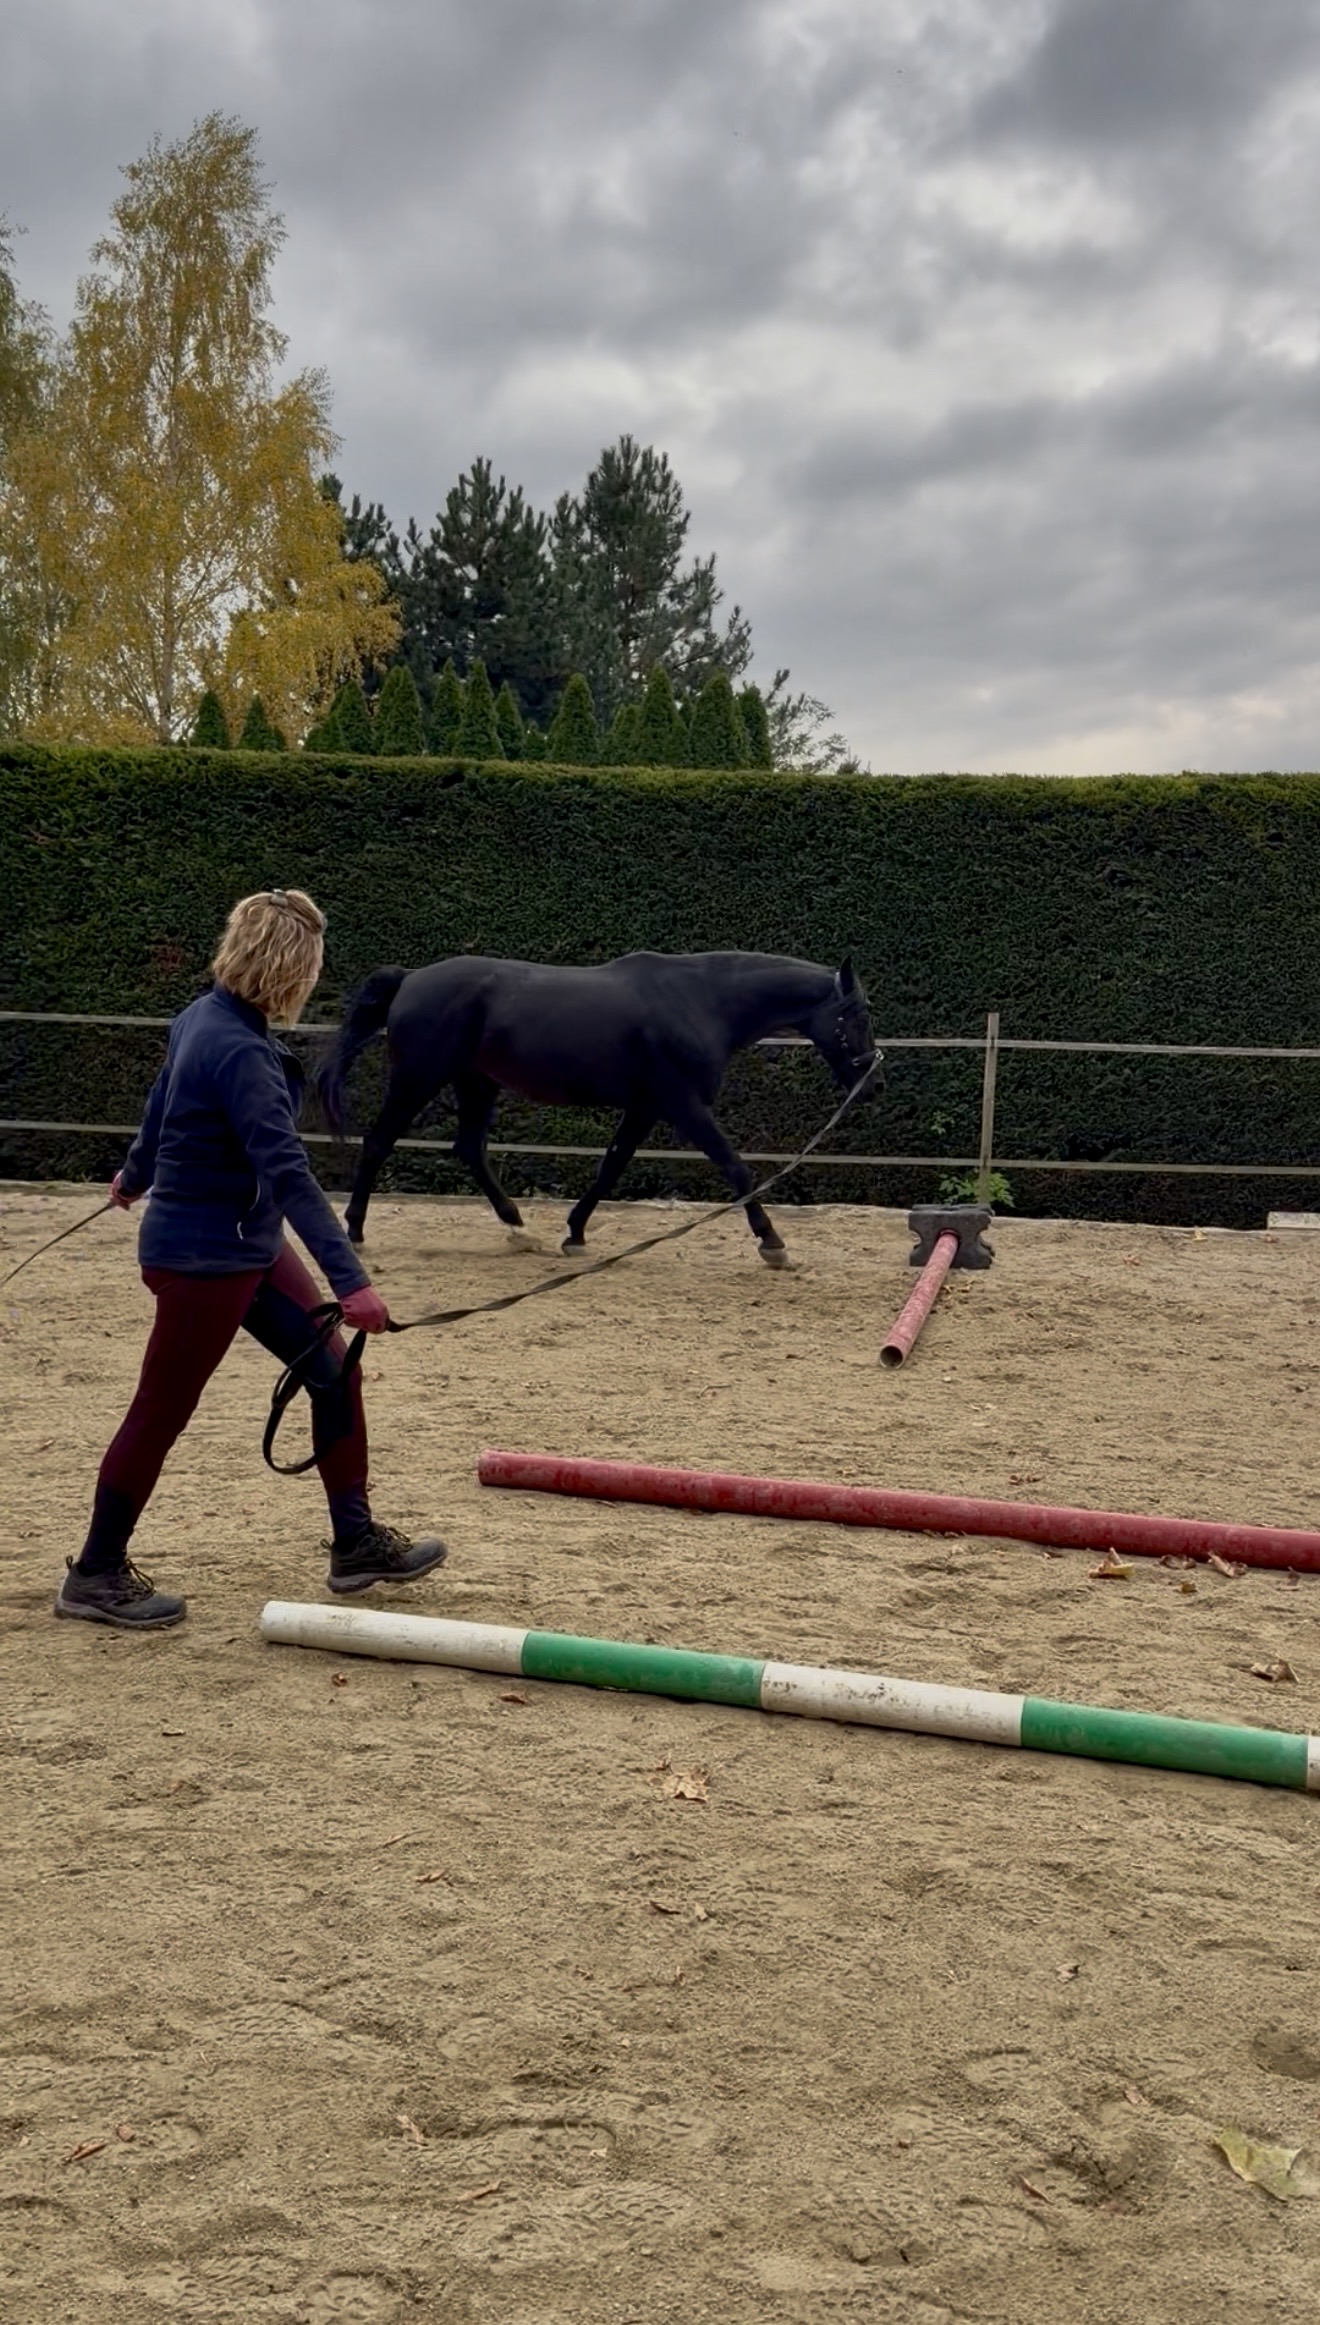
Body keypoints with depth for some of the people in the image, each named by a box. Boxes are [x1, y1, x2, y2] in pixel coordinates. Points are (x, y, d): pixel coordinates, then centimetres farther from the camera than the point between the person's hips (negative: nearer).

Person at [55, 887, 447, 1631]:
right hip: (202, 1257, -10)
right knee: (163, 1412, 4)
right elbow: (287, 1173, -32)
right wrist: (350, 1281, -36)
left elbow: (161, 1106, 21)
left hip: (249, 1246, 10)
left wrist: (137, 1175, 41)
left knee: (335, 1373, 9)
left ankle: (357, 1543, 20)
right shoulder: (239, 1051, -26)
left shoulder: (207, 1019, 4)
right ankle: (96, 1576, 21)